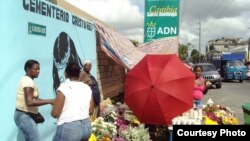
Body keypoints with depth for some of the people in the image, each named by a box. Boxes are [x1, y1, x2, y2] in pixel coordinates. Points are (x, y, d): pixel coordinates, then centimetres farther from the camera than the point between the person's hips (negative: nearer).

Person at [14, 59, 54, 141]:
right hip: (24, 116, -10)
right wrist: (49, 101, -26)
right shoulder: (28, 81, -17)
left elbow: (33, 99, 16)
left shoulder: (26, 80, 14)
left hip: (24, 115, 10)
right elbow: (30, 102, -28)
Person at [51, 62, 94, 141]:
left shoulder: (64, 88, -10)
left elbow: (55, 113, -10)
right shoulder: (87, 88, 6)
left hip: (69, 128, -6)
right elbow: (91, 111, 10)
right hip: (86, 126, 6)